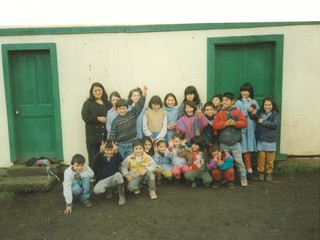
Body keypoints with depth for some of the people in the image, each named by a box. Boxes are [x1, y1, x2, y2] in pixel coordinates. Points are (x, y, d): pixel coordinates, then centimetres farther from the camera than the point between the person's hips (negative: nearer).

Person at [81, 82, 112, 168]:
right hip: (93, 135, -2)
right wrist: (98, 118, -12)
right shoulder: (88, 103, 5)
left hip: (105, 135, 2)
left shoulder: (107, 103, 14)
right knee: (93, 158, 1)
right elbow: (85, 116, -7)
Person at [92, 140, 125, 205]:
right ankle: (108, 189, 9)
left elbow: (121, 160, -29)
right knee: (96, 190, -29)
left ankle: (121, 195, -15)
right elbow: (95, 163, -27)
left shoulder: (115, 157, -5)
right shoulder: (101, 157, -4)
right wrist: (100, 152, -45)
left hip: (114, 179, -1)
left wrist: (116, 152, -49)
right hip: (104, 180, 1)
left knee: (118, 174, -37)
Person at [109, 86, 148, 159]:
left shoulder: (132, 114, -1)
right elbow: (112, 135, -1)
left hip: (131, 144, 0)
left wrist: (144, 94, -25)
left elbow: (139, 105, -13)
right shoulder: (115, 121, -2)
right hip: (120, 145, 0)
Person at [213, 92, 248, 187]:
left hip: (235, 142, -2)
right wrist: (225, 123, -18)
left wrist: (235, 123, -21)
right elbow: (215, 125, -6)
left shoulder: (237, 112, 0)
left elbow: (244, 122, -6)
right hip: (223, 143, 2)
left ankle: (243, 177, 16)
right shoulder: (220, 113, 3)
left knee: (239, 161, 2)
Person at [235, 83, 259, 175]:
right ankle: (248, 167, 9)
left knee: (249, 147, 6)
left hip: (251, 127, 3)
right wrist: (247, 111, -14)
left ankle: (247, 166, 18)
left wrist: (254, 112, -12)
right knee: (245, 147, -1)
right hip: (242, 127, -3)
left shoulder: (254, 102, 11)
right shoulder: (238, 102, 1)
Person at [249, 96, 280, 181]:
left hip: (271, 140, -1)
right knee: (261, 157, 6)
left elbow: (275, 124, -17)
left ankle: (269, 172, 23)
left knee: (270, 158, 8)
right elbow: (253, 117, -7)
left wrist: (263, 122, -16)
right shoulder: (260, 112, 5)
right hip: (260, 139, 2)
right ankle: (260, 172, 20)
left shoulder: (276, 114, -5)